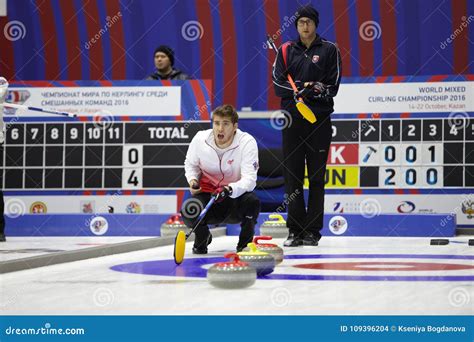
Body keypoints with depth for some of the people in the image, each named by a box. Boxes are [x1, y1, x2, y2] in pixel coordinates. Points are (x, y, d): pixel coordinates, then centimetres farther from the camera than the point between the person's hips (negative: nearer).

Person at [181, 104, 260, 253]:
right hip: (207, 193, 1)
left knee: (252, 201, -35)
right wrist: (192, 179, -11)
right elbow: (190, 164, 11)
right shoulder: (200, 139, -10)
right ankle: (202, 236, 9)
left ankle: (245, 241, -3)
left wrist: (230, 189, -44)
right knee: (188, 210, -30)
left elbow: (249, 179, -25)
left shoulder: (247, 142, -18)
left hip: (236, 195, -1)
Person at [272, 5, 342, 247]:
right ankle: (295, 231, 5)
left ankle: (312, 231, 5)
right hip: (292, 119, 2)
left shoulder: (329, 50, 5)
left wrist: (316, 90, -18)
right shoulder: (286, 51, 10)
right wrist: (301, 89, -14)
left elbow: (333, 85, 0)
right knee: (292, 177, 0)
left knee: (317, 177, 0)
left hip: (319, 120, -2)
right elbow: (278, 84, 1)